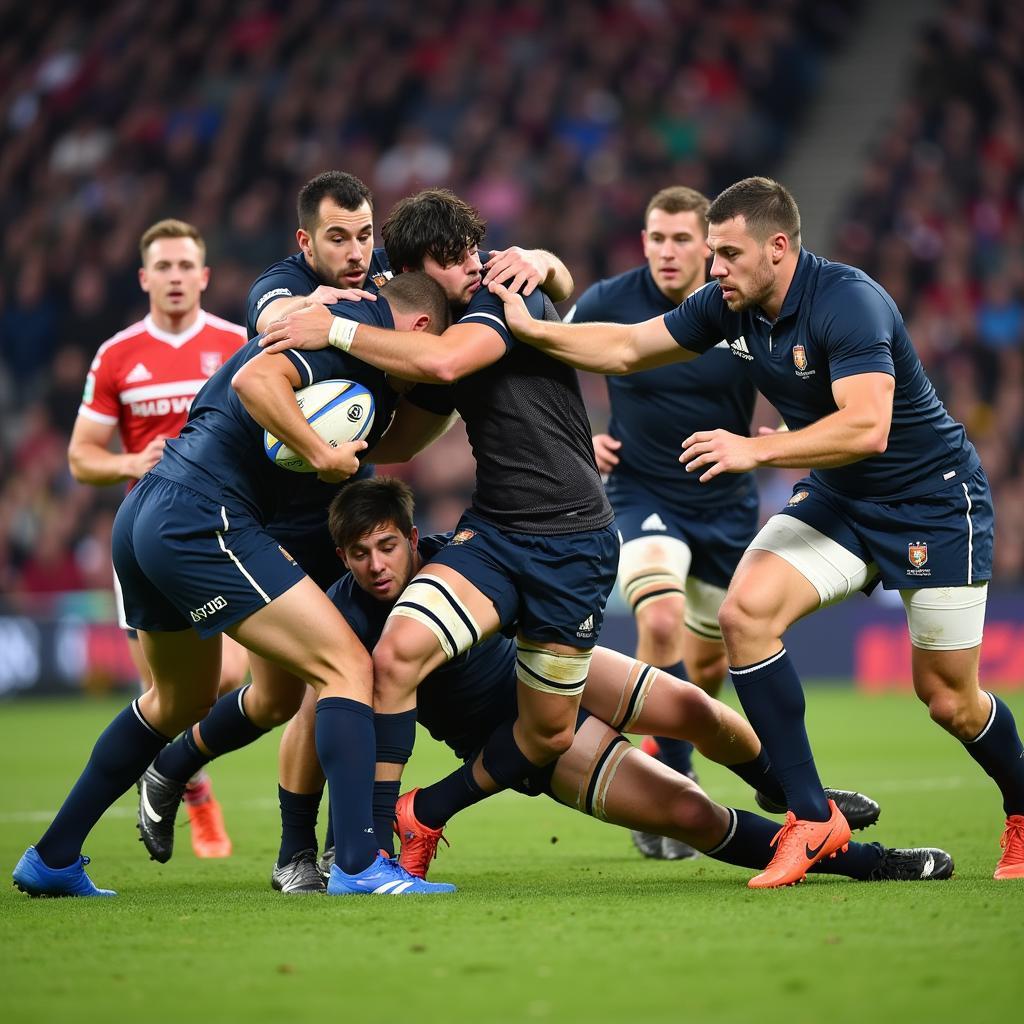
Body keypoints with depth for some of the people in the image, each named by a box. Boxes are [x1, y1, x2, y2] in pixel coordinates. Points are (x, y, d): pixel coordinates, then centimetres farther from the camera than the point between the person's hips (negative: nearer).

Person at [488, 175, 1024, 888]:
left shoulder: (849, 301, -27)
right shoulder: (729, 307, -4)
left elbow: (866, 428, -38)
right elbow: (627, 349, 8)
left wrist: (756, 449, -39)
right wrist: (529, 329, -3)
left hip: (934, 503, -7)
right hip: (836, 501, 7)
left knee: (949, 700, -2)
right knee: (746, 610, -18)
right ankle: (812, 817, -11)